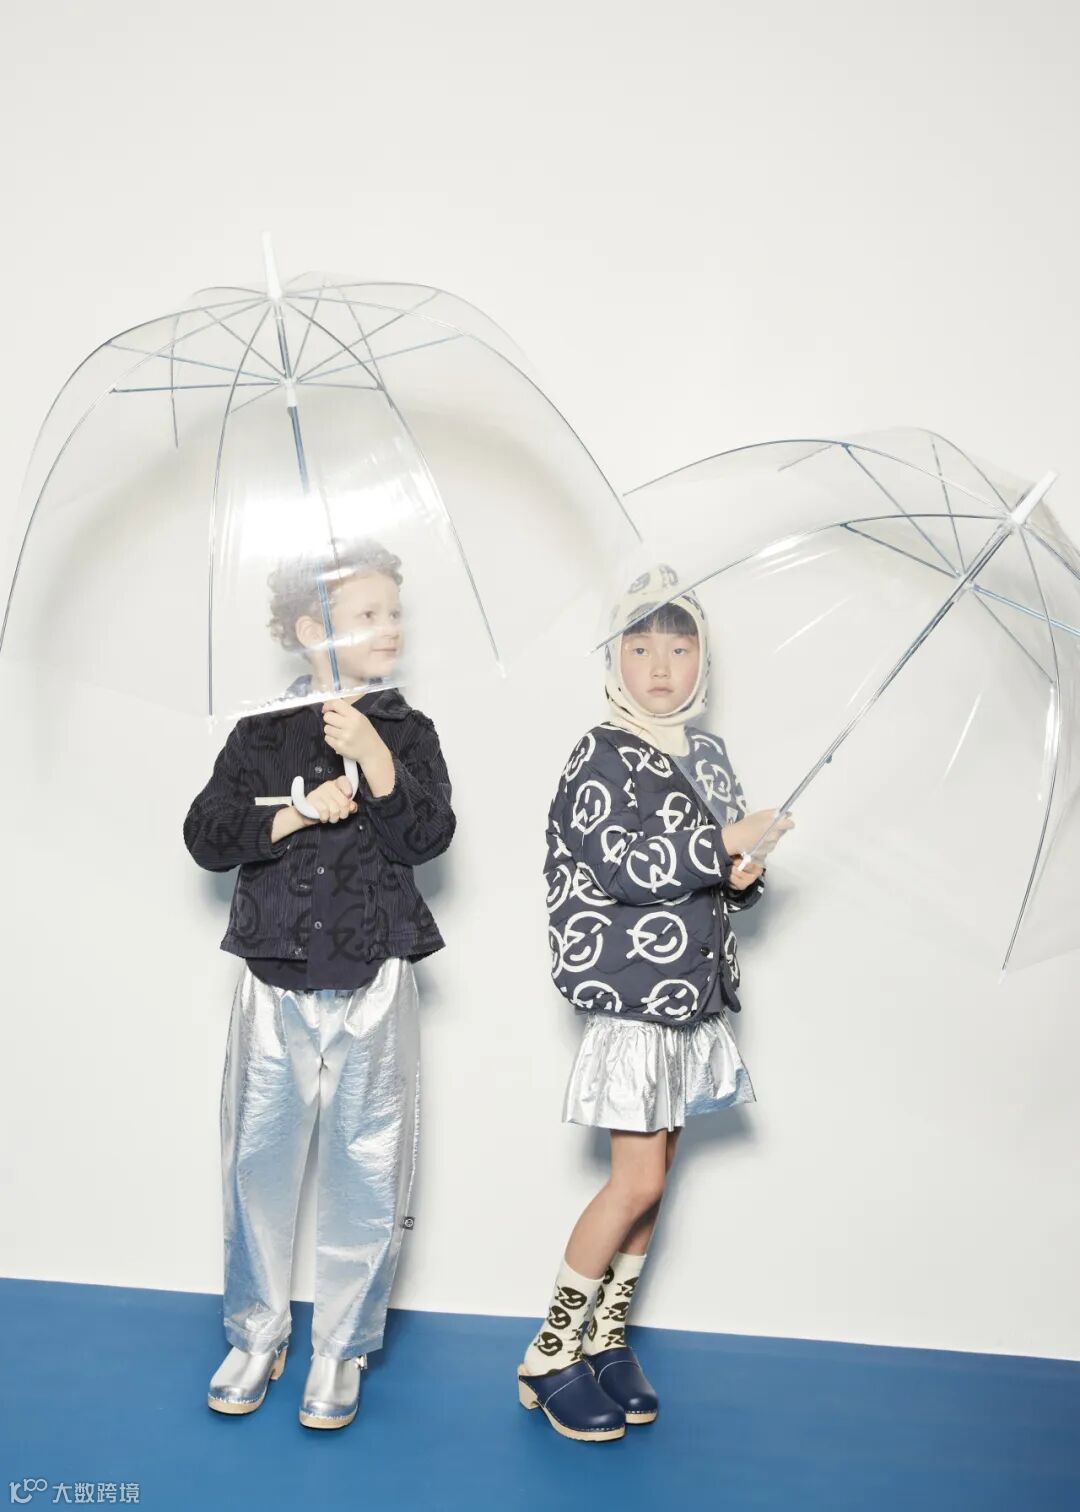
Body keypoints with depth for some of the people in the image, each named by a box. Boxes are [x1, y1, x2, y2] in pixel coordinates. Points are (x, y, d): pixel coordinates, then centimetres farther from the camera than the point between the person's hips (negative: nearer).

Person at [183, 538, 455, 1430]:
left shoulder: (408, 732, 4)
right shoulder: (262, 735, 4)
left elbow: (429, 836, -9)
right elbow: (206, 837, -3)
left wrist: (373, 757, -21)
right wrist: (299, 813, -14)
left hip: (374, 988, 0)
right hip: (276, 986, 1)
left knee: (365, 1172, 4)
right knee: (259, 1163, 8)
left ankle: (341, 1349, 21)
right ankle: (257, 1334, 27)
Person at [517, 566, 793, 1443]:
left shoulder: (708, 756, 13)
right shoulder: (602, 756, -9)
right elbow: (622, 863, -21)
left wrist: (745, 876, -4)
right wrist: (725, 844, -15)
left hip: (695, 993, 7)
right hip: (633, 992, -7)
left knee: (653, 1178, 11)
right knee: (639, 1181, -6)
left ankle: (608, 1339, 24)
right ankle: (551, 1355, 7)